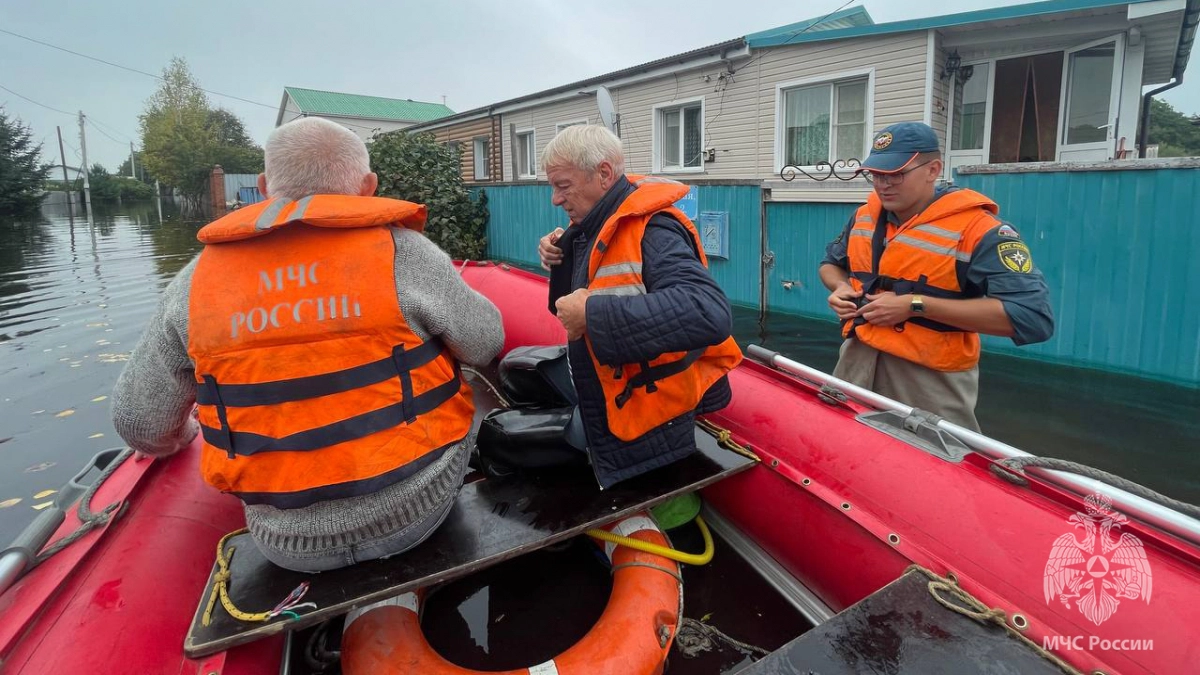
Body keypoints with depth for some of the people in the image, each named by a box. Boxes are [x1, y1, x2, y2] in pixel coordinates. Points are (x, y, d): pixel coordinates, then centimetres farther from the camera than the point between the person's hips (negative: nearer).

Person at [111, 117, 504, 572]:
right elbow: (485, 346, 0)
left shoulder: (197, 279, -4)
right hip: (416, 508, -4)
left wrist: (173, 439, 27)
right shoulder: (402, 252, -13)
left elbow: (139, 422, 4)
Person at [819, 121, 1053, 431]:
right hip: (856, 361, 6)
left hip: (932, 379, -6)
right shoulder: (864, 216, 7)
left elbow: (1032, 316, -23)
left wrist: (916, 306, -25)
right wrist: (840, 287, -1)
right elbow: (831, 262, 25)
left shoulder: (978, 228, -14)